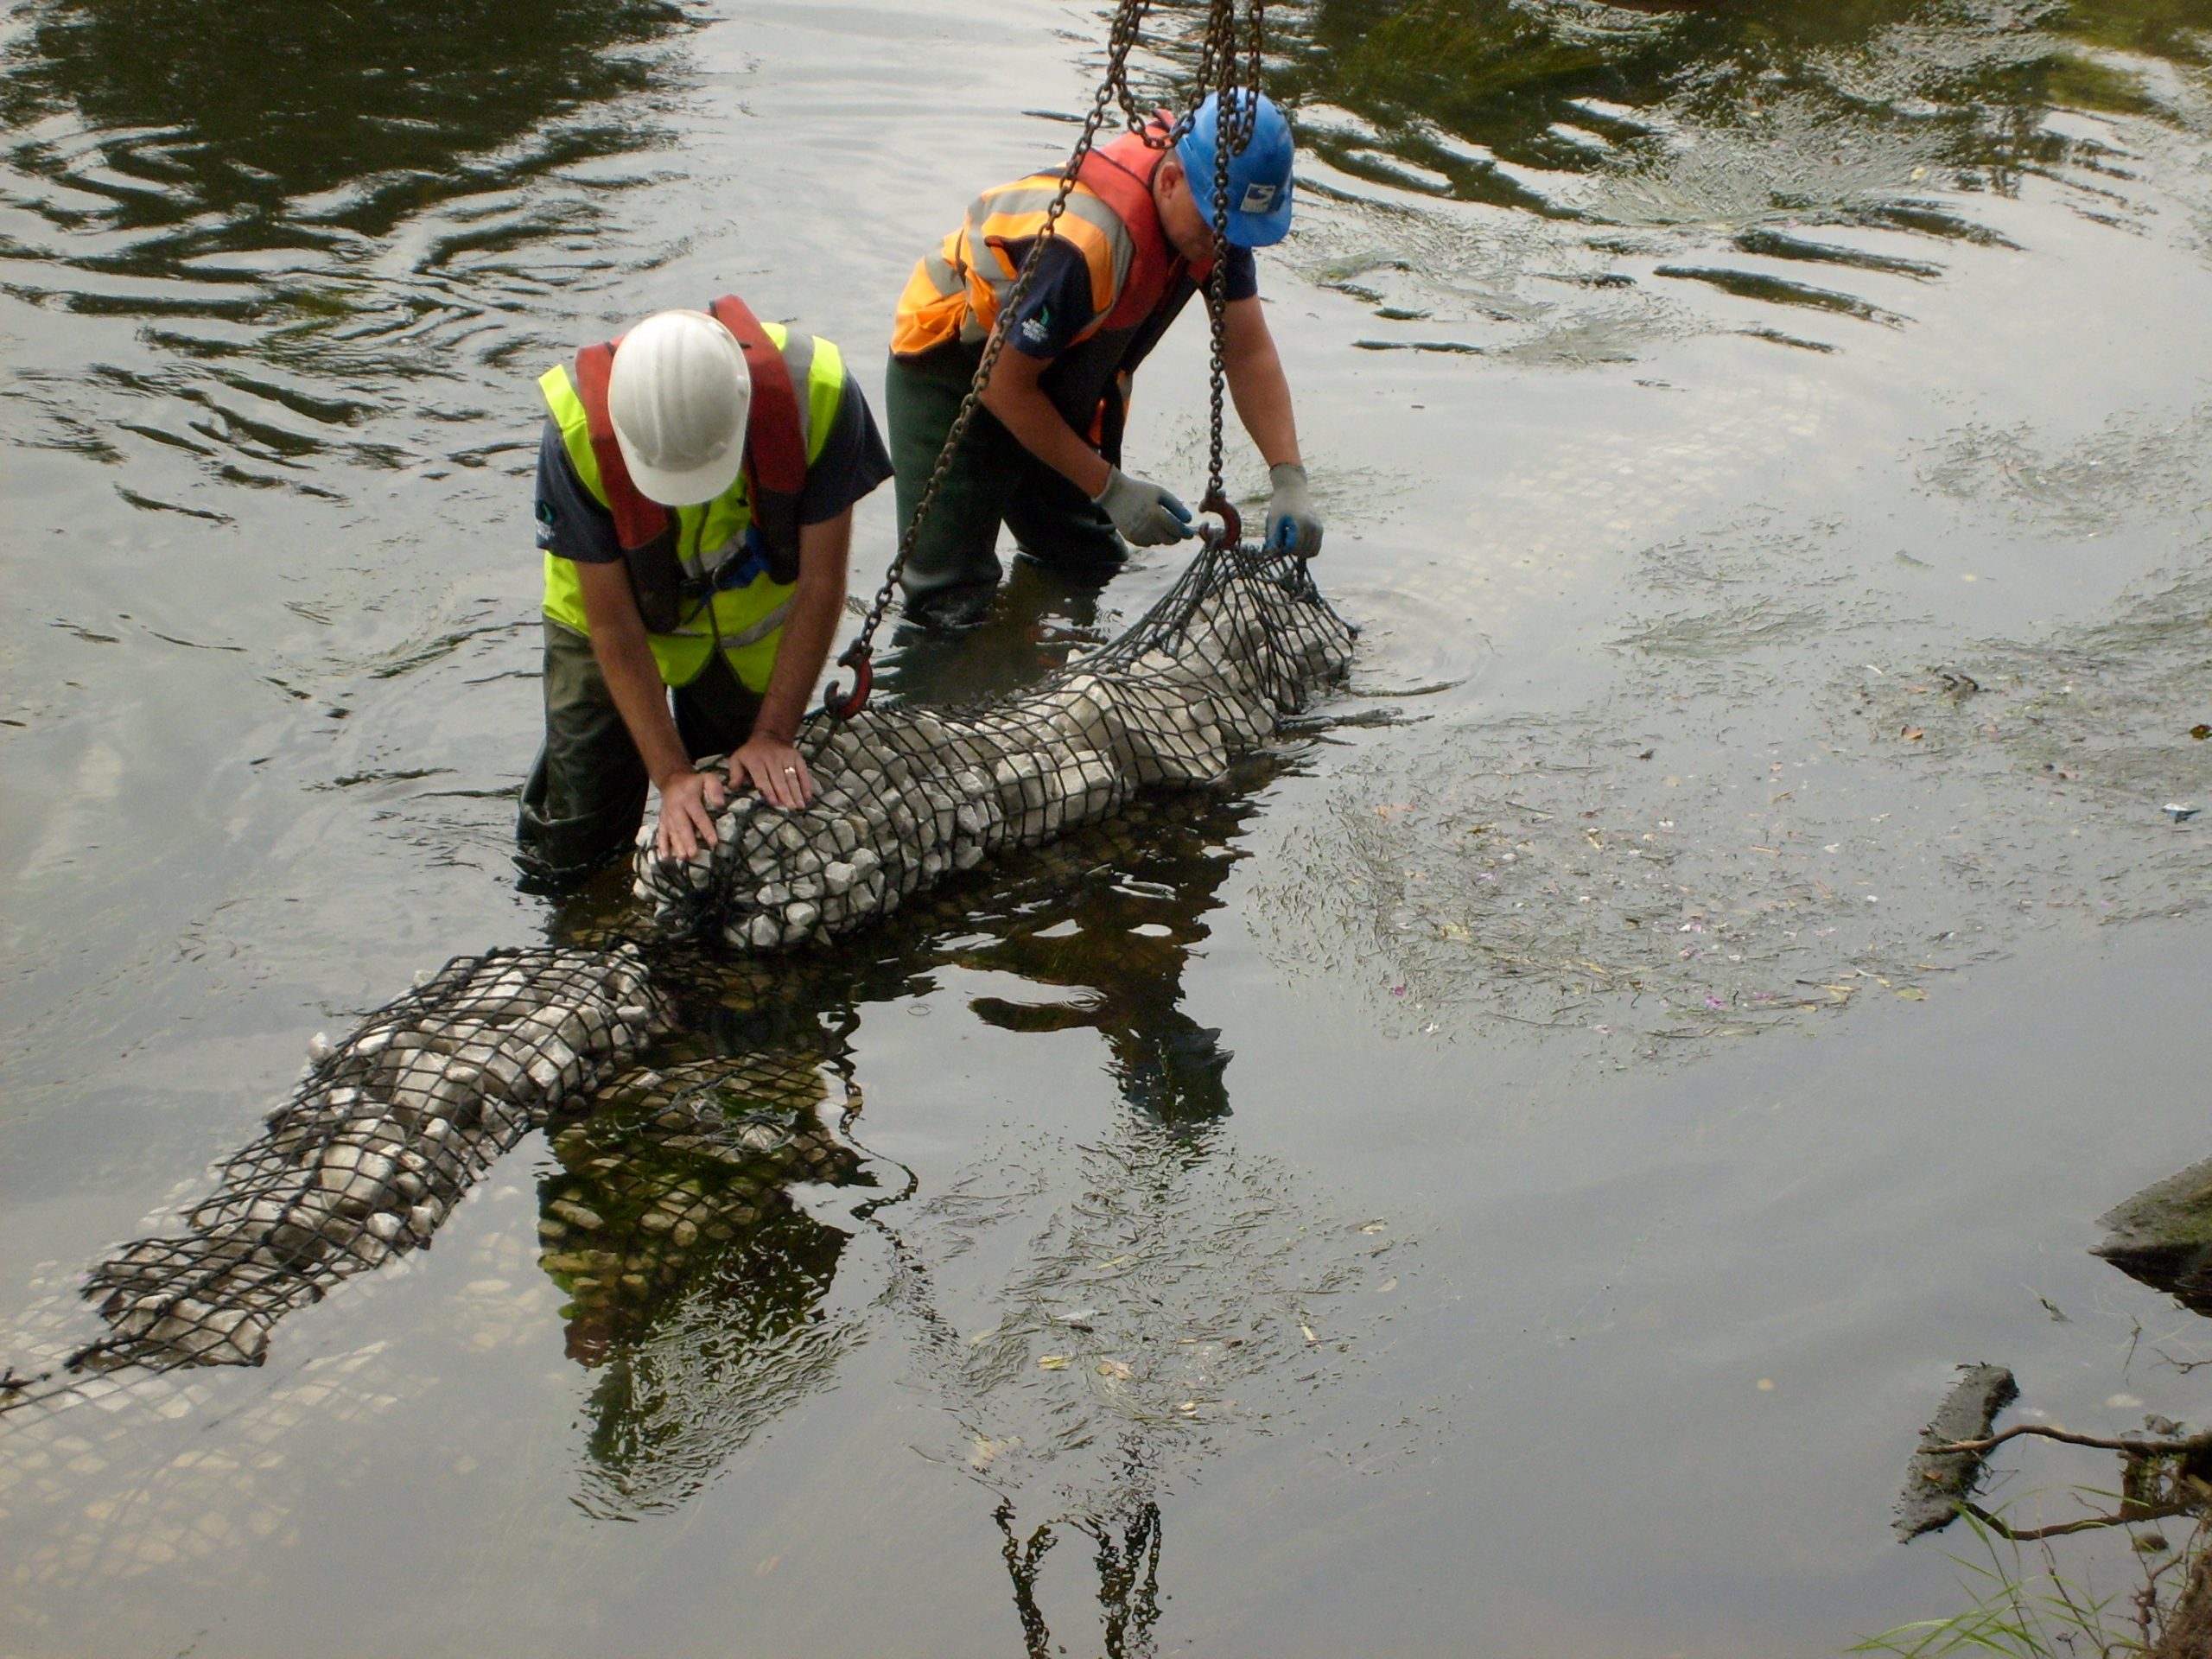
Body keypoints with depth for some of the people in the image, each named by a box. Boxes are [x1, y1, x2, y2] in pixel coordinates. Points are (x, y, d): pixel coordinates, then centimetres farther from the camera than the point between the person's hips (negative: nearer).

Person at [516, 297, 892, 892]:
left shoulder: (817, 390, -33)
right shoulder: (577, 428, -34)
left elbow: (821, 585, -20)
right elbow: (613, 626, -23)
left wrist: (774, 736, -19)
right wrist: (672, 776, -25)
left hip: (753, 621, 1)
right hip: (619, 608, -1)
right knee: (563, 863, 0)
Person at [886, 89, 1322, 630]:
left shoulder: (1212, 211, -15)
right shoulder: (1082, 244, -38)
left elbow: (1249, 350, -9)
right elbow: (1005, 387, -26)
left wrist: (1289, 478, -20)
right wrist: (1110, 488, -22)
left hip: (1057, 377, 7)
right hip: (951, 371, -7)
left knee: (1095, 566, 9)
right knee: (953, 607, -13)